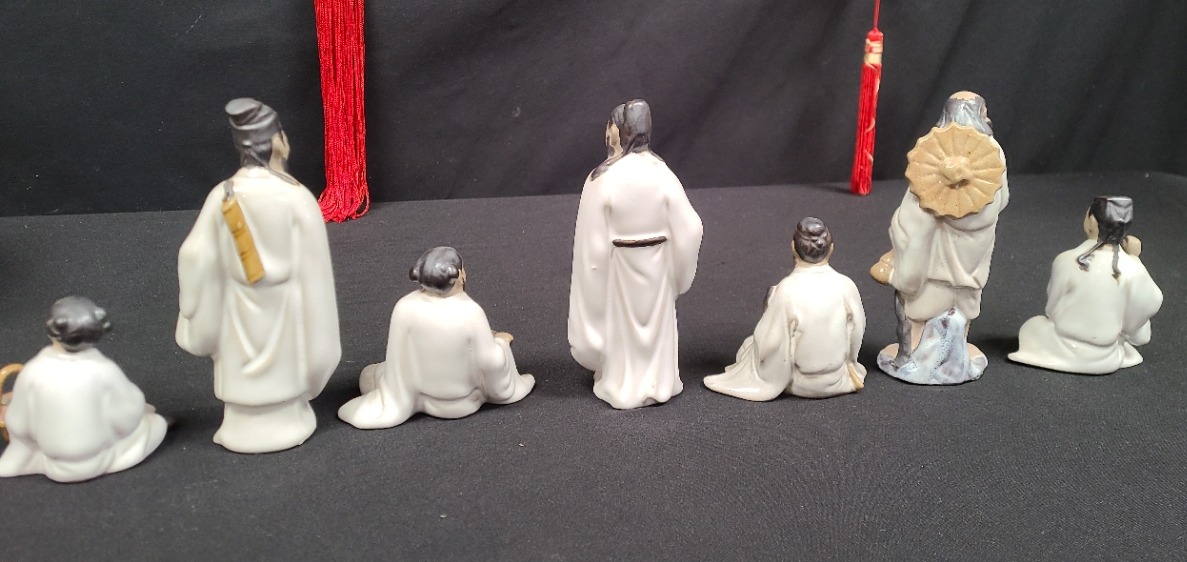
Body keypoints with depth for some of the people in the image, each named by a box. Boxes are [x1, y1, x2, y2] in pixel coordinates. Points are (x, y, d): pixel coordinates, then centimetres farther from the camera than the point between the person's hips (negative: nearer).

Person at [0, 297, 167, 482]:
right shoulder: (104, 370, -25)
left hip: (54, 467, 2)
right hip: (98, 462, -2)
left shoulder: (33, 371, -22)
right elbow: (127, 419, -13)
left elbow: (18, 425, -10)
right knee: (157, 423, 17)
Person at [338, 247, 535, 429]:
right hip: (465, 402, -2)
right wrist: (500, 342, 2)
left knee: (369, 375, 28)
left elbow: (399, 356, -10)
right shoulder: (471, 312, -28)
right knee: (499, 342, 23)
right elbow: (490, 362, -19)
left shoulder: (404, 307, -21)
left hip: (420, 397, 2)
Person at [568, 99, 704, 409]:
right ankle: (658, 383, 34)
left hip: (620, 264, -2)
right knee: (657, 321, 19)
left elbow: (593, 240, -15)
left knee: (622, 323, 17)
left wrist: (597, 270, 0)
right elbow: (688, 228, -9)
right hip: (657, 263, 2)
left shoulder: (606, 180, -21)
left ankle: (623, 386, 31)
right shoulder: (663, 175, -15)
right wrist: (678, 270, 6)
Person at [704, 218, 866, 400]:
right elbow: (857, 332, -4)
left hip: (800, 383, -5)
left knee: (751, 344, 21)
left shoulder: (786, 290, -28)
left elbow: (771, 343, -21)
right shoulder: (846, 286, -19)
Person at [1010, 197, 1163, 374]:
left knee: (1031, 327, 27)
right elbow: (1151, 305, -3)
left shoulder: (1066, 261, -22)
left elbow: (1052, 309, -10)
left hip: (1066, 352, -4)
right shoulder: (1133, 270, -19)